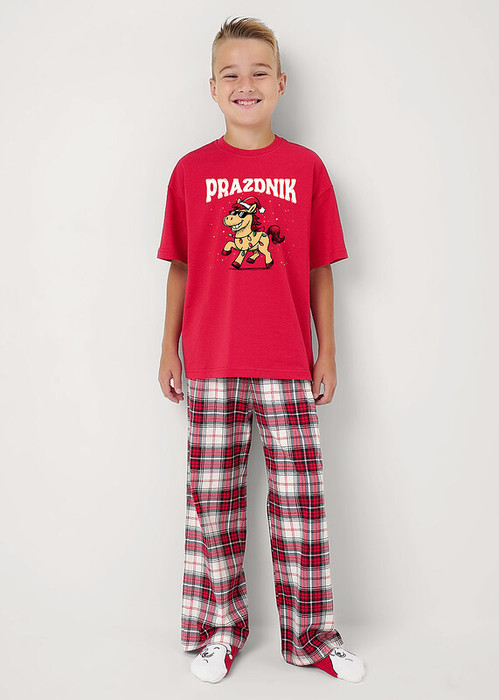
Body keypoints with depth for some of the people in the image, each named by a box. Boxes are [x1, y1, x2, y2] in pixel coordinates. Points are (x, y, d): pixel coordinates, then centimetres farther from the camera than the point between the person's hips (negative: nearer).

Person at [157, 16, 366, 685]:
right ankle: (221, 628, 27)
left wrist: (327, 351, 4)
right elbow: (180, 269, 9)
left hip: (289, 367, 0)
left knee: (301, 503, 5)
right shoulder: (191, 170, 6)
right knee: (212, 501, 8)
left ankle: (310, 634, 23)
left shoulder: (307, 167, 5)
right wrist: (168, 348, 7)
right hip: (211, 366, 1)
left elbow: (320, 270, 6)